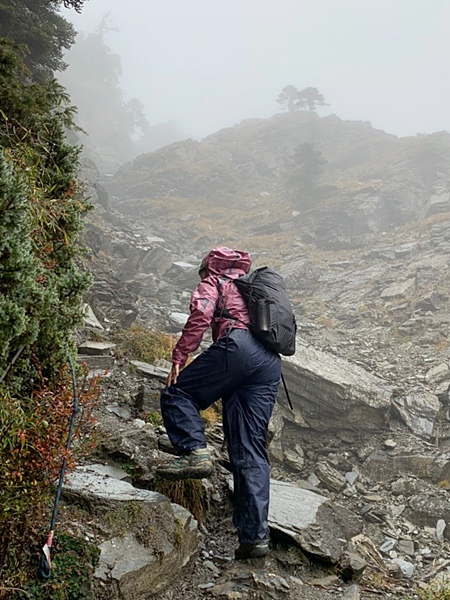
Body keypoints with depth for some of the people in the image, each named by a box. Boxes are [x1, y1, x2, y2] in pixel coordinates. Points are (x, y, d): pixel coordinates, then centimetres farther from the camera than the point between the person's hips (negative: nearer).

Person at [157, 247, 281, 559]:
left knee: (177, 393, 6)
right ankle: (255, 535, -1)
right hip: (272, 364, 7)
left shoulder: (215, 282, 19)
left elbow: (201, 314, -3)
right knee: (251, 452, 4)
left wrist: (179, 357, -6)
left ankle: (195, 452, -16)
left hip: (239, 346, -7)